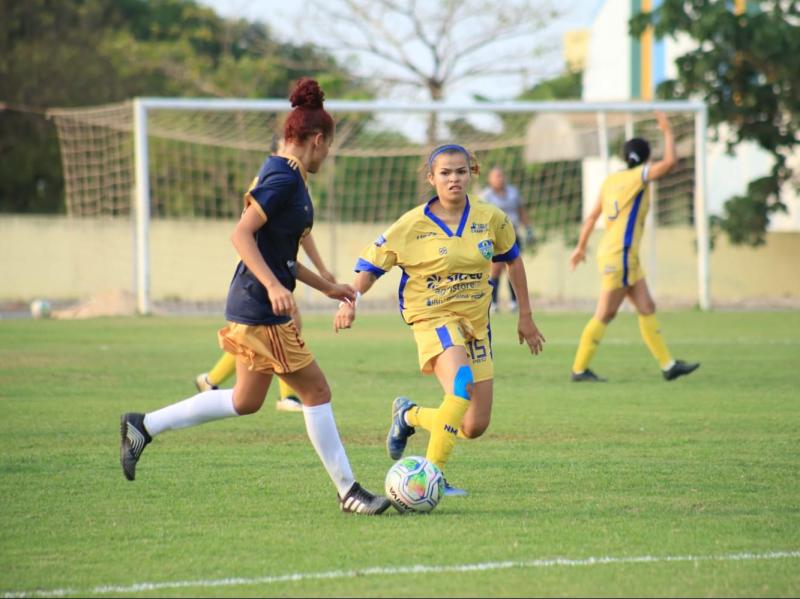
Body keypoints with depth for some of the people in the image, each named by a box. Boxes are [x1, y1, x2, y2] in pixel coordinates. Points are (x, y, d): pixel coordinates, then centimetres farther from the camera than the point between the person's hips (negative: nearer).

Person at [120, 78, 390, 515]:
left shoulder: (284, 176, 14)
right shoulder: (284, 180, -16)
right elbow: (241, 234, -23)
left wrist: (326, 287, 22)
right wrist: (274, 285, -30)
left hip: (252, 306, 10)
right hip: (262, 311, -10)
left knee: (245, 401, 16)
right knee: (316, 393, -2)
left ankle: (143, 426, 20)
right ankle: (348, 491, 5)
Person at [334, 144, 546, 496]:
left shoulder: (491, 219, -2)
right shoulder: (413, 225, -11)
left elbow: (513, 259, 15)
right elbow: (371, 264, -4)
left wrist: (525, 316, 16)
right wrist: (350, 301, -21)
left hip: (476, 322, 5)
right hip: (433, 317, -5)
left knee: (475, 427, 4)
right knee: (462, 385, -33)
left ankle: (409, 415, 33)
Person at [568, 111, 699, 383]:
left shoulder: (611, 180, 11)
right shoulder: (637, 176, -11)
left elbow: (592, 216, 14)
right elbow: (669, 161, -22)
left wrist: (581, 246, 21)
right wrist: (667, 131, -9)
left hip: (627, 257, 9)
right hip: (618, 256, -9)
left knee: (647, 308, 8)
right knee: (605, 315, -4)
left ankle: (668, 365, 9)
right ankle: (579, 369, 1)